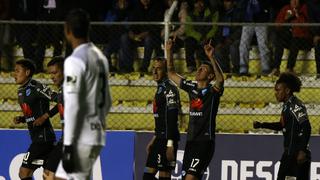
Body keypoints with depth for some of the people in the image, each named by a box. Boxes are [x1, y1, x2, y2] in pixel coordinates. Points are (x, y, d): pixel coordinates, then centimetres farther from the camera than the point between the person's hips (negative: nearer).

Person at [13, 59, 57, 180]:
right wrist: (20, 119, 5)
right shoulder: (21, 91, 14)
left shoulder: (37, 88, -14)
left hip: (43, 137, -10)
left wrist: (45, 116, -20)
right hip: (36, 137, 10)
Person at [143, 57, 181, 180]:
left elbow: (172, 119, -21)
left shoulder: (170, 89, -13)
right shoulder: (160, 89, 18)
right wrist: (154, 140, 26)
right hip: (160, 139, 10)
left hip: (167, 139, -10)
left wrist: (170, 144, -26)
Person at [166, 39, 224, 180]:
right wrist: (169, 52, 12)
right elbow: (171, 74, 22)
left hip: (205, 142, -7)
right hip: (191, 141, 7)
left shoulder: (212, 91, -6)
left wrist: (211, 58, -39)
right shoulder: (192, 88, 13)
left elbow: (220, 79, -29)